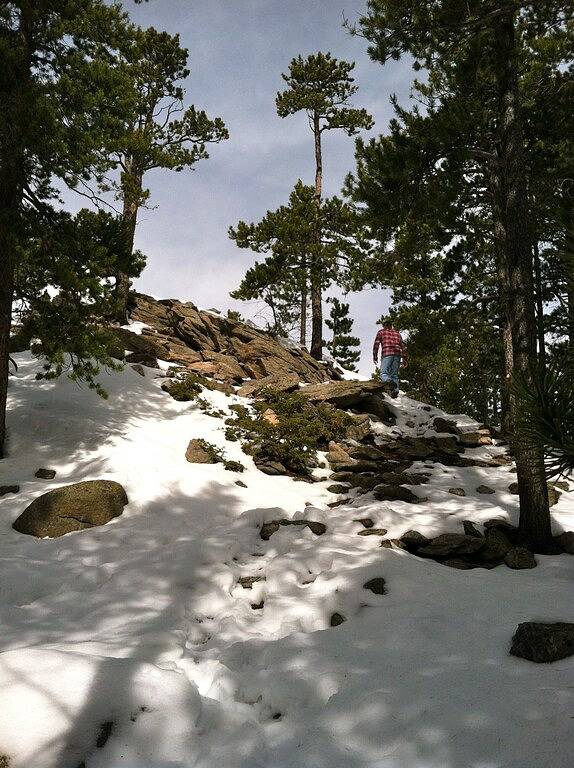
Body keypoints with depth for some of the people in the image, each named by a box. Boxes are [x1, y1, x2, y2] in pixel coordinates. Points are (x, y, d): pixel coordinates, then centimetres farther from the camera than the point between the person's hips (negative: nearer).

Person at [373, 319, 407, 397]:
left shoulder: (381, 332, 17)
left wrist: (375, 356, 4)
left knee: (384, 373, -6)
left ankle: (390, 381, -39)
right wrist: (404, 358, 16)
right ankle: (395, 389, -18)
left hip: (387, 354, -3)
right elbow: (403, 346, 18)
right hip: (397, 354, 4)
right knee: (394, 374, 6)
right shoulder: (397, 333, 27)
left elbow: (376, 344, 4)